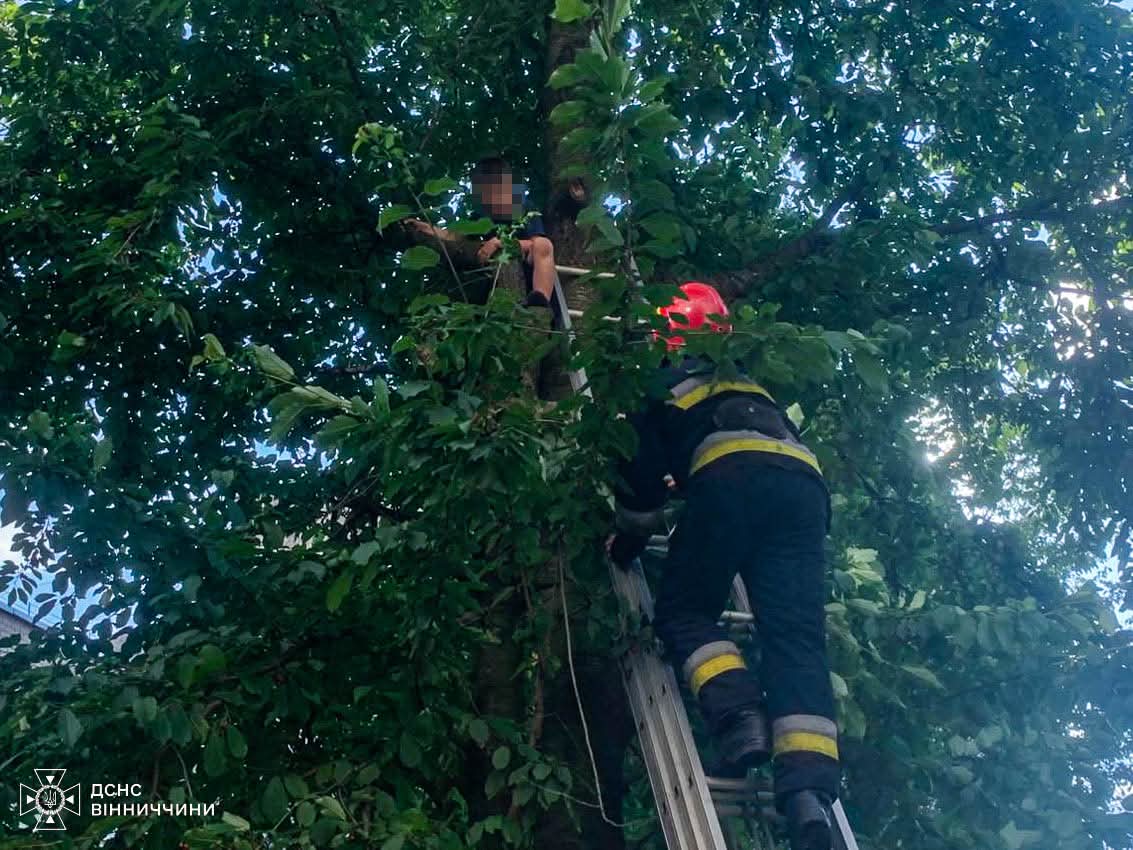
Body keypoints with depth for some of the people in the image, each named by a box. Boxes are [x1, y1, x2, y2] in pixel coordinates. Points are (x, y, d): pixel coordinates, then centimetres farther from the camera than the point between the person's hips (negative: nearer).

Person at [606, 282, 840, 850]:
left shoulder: (663, 381, 26)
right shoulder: (746, 379, 43)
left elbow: (643, 463, 20)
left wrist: (629, 540, 35)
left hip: (733, 473, -5)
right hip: (803, 481, 5)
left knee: (683, 609, 7)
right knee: (795, 635, -3)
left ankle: (738, 721, -19)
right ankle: (810, 789, -20)